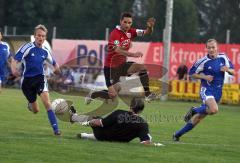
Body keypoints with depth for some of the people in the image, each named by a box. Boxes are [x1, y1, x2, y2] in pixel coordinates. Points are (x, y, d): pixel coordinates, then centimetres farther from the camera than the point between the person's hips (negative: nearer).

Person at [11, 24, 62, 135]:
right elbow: (15, 60, -20)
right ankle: (30, 104, 47)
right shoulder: (27, 47, -11)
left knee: (47, 103, -22)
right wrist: (14, 69, -41)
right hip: (27, 80, -2)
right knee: (36, 110, 9)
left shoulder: (45, 51, 2)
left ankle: (55, 129, -20)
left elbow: (53, 63, 20)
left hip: (40, 78, 2)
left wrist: (56, 68, -3)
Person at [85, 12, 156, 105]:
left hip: (122, 65, 7)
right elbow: (118, 50, -37)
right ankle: (92, 95, 16)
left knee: (142, 67, -13)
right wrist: (133, 54, -51)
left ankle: (147, 94, -8)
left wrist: (150, 27, -24)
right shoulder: (115, 34, -22)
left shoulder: (130, 32, 0)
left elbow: (147, 32, 1)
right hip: (111, 67, -7)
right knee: (113, 95, -10)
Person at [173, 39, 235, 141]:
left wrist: (228, 69, -15)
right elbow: (191, 73, -2)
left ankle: (178, 134, 22)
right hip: (206, 90, -5)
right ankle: (194, 110, -5)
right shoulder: (204, 61, -11)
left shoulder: (223, 58, 1)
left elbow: (233, 72, 8)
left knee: (197, 118, 8)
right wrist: (204, 77, -16)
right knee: (214, 109, -34)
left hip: (217, 92, 5)